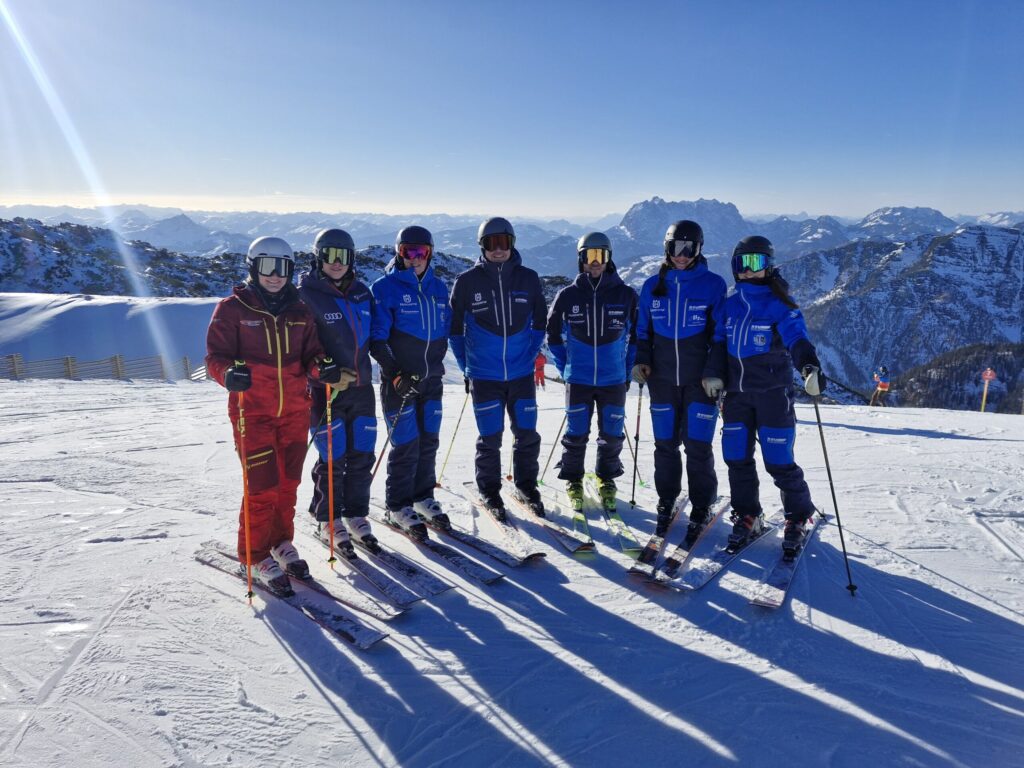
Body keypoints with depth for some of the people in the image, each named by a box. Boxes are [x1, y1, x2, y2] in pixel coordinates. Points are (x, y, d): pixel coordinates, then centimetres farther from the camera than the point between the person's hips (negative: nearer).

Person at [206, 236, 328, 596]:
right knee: (263, 487, -5)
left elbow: (311, 353, 10)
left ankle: (281, 543, 33)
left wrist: (321, 367, -13)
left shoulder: (299, 311, 10)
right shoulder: (233, 308, -2)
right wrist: (229, 373, -28)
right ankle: (257, 556, 15)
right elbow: (215, 356, -6)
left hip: (295, 411, 4)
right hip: (252, 412, -4)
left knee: (288, 482, 12)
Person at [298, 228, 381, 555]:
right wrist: (326, 372, -19)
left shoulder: (361, 292, 10)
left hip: (361, 386, 5)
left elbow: (374, 334, 20)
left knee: (362, 456, 9)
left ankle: (356, 515, 26)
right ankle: (327, 520, 19)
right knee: (333, 460, -1)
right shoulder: (306, 295, -7)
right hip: (326, 390, -5)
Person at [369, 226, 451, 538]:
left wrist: (437, 361, 13)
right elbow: (377, 338, -9)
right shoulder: (385, 287, -6)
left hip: (431, 378, 5)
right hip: (399, 380, -5)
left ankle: (423, 496, 27)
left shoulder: (438, 287, 10)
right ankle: (398, 506, 11)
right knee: (406, 443, -4)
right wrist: (395, 372, -15)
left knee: (428, 440, 11)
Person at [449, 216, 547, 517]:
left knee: (527, 435, 8)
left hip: (522, 373, 2)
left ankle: (526, 487, 27)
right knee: (489, 439, 4)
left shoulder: (528, 278, 2)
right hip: (484, 376, -2)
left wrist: (530, 355, 5)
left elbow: (539, 322, 12)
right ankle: (489, 492, 22)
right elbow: (454, 326, 4)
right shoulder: (467, 281, -3)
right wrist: (467, 366, 3)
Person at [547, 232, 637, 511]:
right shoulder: (568, 296, 0)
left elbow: (636, 335, 9)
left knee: (612, 434, 7)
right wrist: (564, 368, 6)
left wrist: (627, 369, 5)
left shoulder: (626, 295, 0)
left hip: (614, 380, 1)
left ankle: (606, 479, 28)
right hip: (578, 380, 0)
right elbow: (553, 334, 11)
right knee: (576, 433, 2)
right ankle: (573, 481, 21)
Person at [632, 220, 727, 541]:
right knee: (665, 444, 8)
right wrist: (641, 361, 0)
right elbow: (643, 330, 14)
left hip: (700, 379, -3)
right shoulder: (652, 286, 7)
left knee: (698, 445, -2)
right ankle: (666, 501, 24)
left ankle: (701, 507, 15)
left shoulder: (713, 284, -2)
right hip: (662, 378, 3)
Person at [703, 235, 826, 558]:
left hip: (773, 393, -5)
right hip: (737, 392, 5)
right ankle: (747, 516, 20)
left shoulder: (781, 304, -5)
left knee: (779, 461, -3)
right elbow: (720, 341, 14)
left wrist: (810, 367, -34)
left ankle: (798, 517, 19)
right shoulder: (731, 304, 10)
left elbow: (797, 339, -16)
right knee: (737, 457, 4)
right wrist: (714, 373, 1)